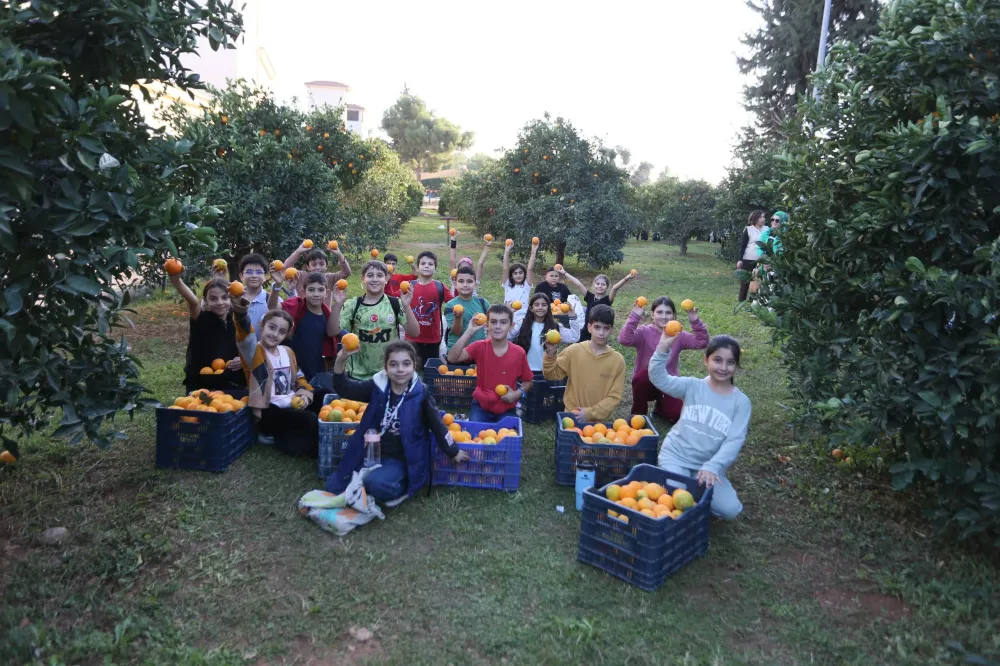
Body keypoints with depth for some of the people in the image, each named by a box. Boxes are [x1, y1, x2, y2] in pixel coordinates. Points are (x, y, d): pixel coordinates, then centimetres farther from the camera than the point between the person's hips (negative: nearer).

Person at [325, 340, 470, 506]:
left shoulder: (420, 394, -11)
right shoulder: (377, 386, -4)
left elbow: (437, 424, -1)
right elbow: (343, 389, -13)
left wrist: (454, 452, 8)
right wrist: (341, 360, -30)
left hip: (401, 460, -4)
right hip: (373, 454, 4)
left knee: (376, 483, -33)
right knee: (333, 486, -4)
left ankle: (400, 488, -1)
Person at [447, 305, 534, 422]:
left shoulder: (519, 353, -9)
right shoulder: (479, 347, -10)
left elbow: (527, 381, 6)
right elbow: (452, 358, -25)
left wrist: (517, 393, -15)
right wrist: (469, 331, -30)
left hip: (507, 410, 1)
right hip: (481, 407, 0)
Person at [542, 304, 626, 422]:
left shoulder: (618, 360, -5)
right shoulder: (573, 351, -6)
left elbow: (614, 397, -4)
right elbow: (552, 375, -2)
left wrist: (590, 413, -13)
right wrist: (550, 354, -18)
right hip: (572, 417, 0)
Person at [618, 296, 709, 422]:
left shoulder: (678, 335, 0)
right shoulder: (644, 332, -10)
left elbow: (702, 342, -11)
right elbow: (624, 339, -30)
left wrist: (695, 322, -24)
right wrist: (635, 316, -36)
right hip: (645, 383, -2)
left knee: (678, 416, -18)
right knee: (644, 375, -37)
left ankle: (661, 407, 21)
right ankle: (638, 413, -10)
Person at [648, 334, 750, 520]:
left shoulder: (741, 402, -3)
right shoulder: (692, 386, -4)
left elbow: (734, 441, -12)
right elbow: (659, 378, -19)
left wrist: (712, 467, -26)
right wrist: (663, 348, -34)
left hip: (708, 464, 2)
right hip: (675, 456, -1)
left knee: (730, 510, -15)